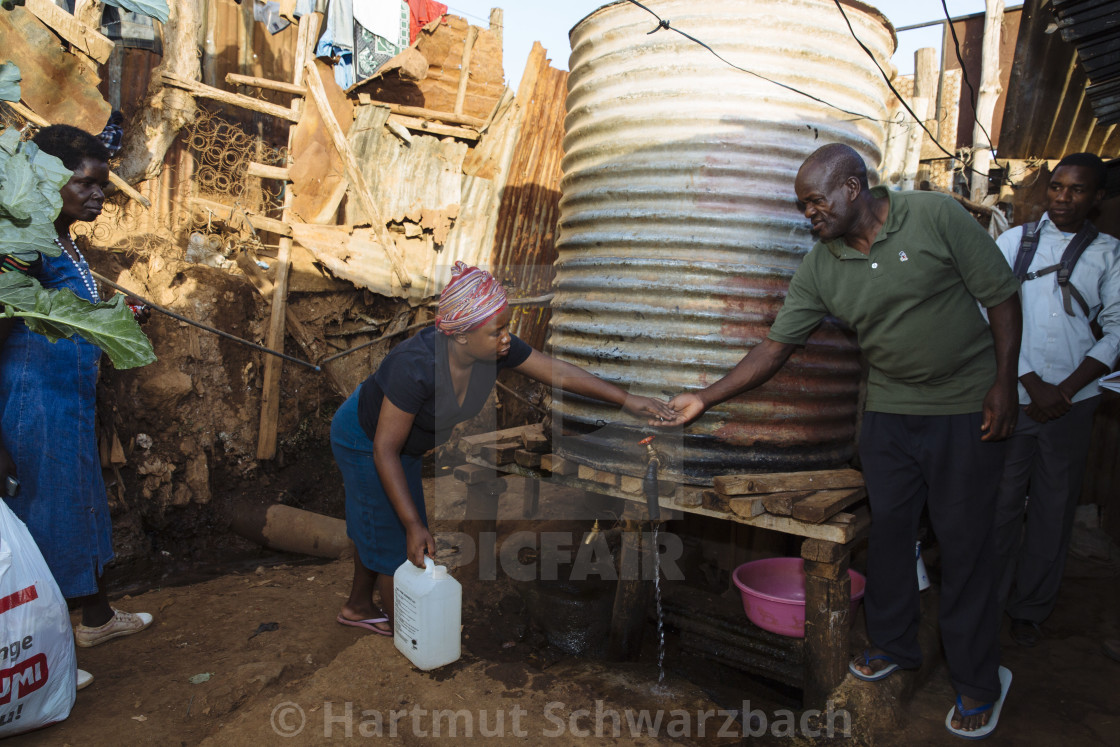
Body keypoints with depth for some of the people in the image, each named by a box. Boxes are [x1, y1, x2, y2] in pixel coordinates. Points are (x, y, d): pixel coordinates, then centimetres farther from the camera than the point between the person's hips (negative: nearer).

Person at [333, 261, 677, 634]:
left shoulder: (495, 348, -22)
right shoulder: (417, 367, -41)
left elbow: (554, 370, -13)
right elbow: (385, 450, -33)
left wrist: (627, 400, -14)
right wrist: (413, 525, -32)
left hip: (401, 440, 7)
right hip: (365, 440, -7)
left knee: (378, 528, 25)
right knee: (397, 542, 7)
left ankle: (357, 607, 49)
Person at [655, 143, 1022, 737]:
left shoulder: (936, 216, -13)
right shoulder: (819, 269, -3)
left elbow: (1002, 296, -7)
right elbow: (775, 347, -3)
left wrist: (1004, 384, -12)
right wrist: (704, 398, -8)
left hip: (966, 408, -3)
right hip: (888, 410, 4)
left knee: (963, 542, 3)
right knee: (888, 529, 12)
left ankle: (977, 682, 21)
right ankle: (893, 645, 34)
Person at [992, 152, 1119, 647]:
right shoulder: (1014, 241, 6)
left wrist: (1066, 390, -8)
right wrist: (1032, 384, -8)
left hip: (1072, 401, 1)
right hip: (1013, 395, -1)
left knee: (1054, 506, 7)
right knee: (1000, 500, 2)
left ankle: (1030, 609, 22)